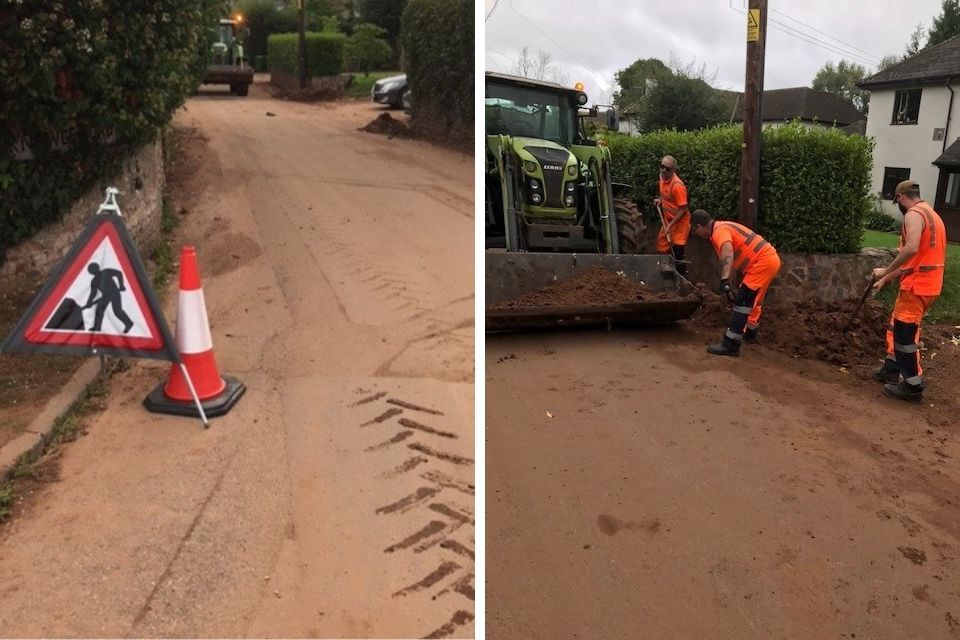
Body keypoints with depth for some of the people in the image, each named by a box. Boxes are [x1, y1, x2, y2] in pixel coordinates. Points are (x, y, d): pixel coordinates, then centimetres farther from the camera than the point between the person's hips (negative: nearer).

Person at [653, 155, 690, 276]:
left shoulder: (677, 186, -28)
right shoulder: (662, 176, -3)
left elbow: (683, 209, -24)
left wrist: (670, 225, -24)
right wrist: (660, 200, 0)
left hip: (680, 221, -9)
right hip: (668, 220, 9)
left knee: (677, 253, -8)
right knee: (662, 247, 17)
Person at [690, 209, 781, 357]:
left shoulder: (719, 231, -14)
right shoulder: (722, 227, 19)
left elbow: (727, 253, -36)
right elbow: (731, 259, 32)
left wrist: (724, 281, -48)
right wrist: (727, 280, 42)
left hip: (762, 262, -10)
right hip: (769, 258, 10)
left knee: (741, 301, -11)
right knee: (754, 299, 27)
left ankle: (731, 345, -12)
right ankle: (750, 332, 45)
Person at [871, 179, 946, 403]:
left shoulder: (914, 214, -13)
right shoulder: (931, 214, 19)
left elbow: (911, 249, -31)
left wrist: (885, 271, -20)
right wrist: (886, 280, 25)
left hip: (917, 286, -10)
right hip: (928, 284, 10)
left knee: (905, 334, -3)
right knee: (896, 327, 21)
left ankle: (913, 386, 3)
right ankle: (892, 369, 31)